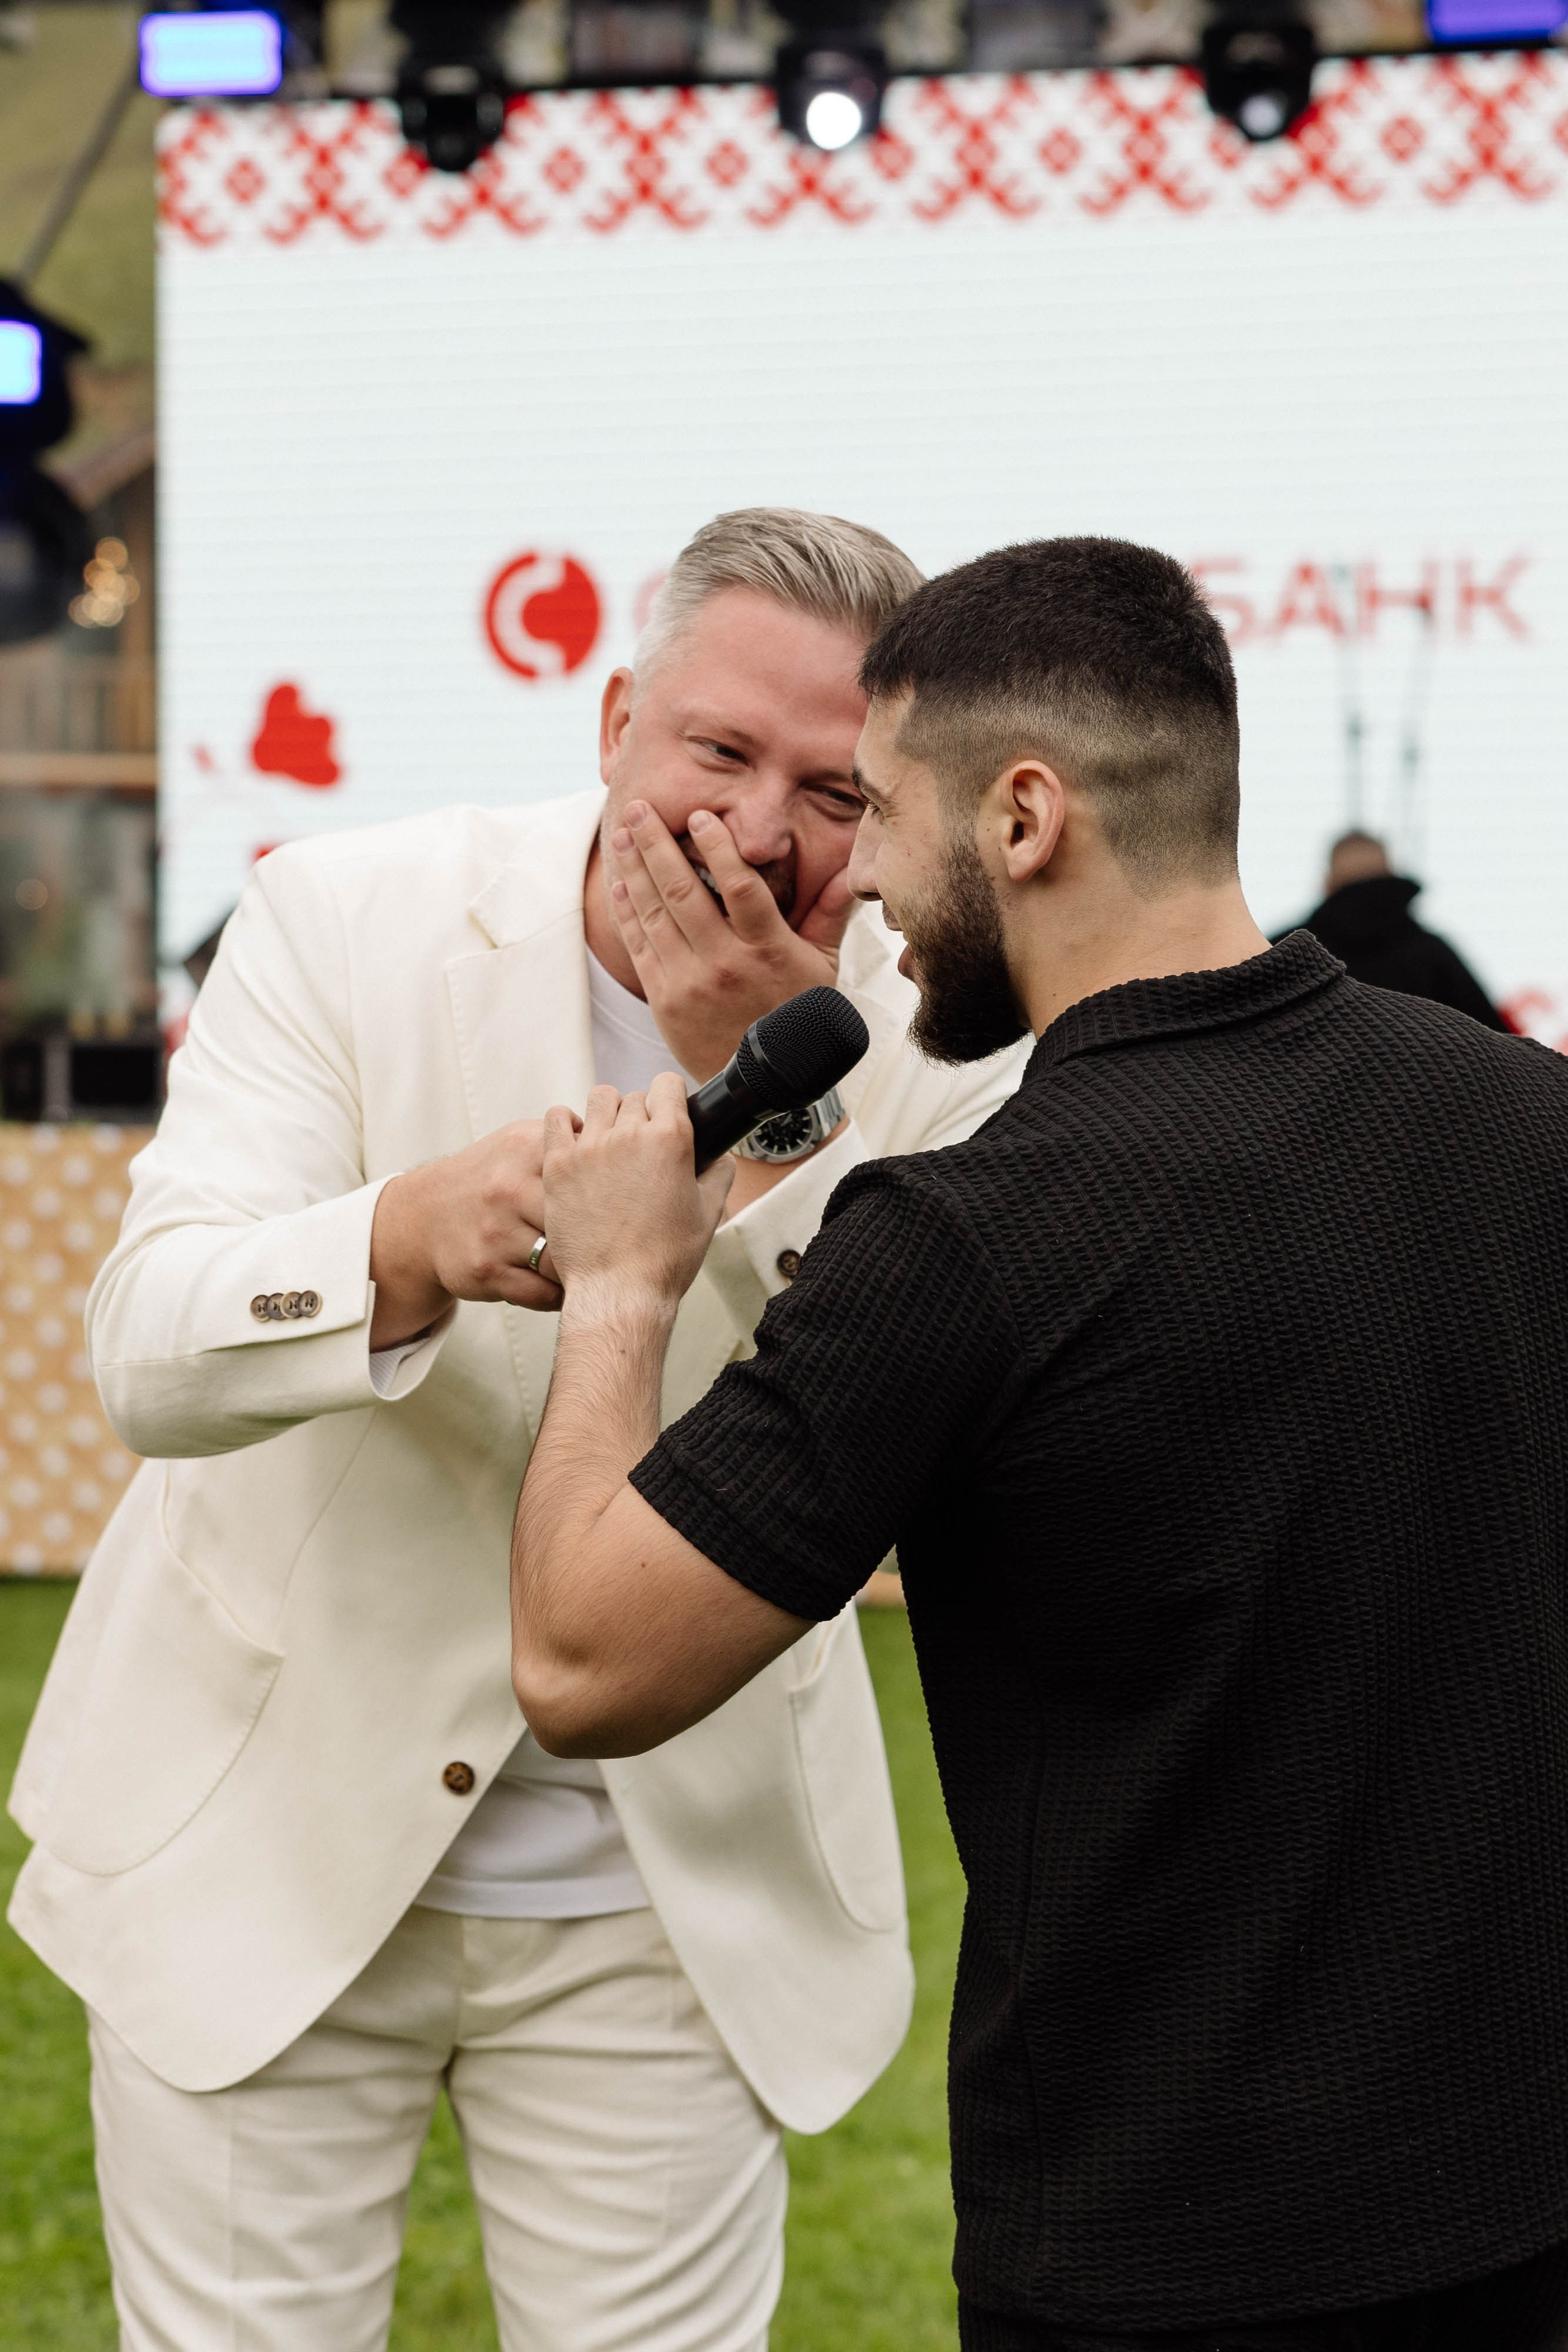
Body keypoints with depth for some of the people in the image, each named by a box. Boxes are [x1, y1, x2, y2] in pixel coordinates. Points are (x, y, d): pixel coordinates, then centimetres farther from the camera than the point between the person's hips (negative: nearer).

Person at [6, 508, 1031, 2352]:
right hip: (268, 1849, -1)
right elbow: (148, 1354, -18)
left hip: (667, 1903, 1)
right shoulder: (348, 920, -9)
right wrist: (420, 1235, -38)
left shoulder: (923, 1041, -6)